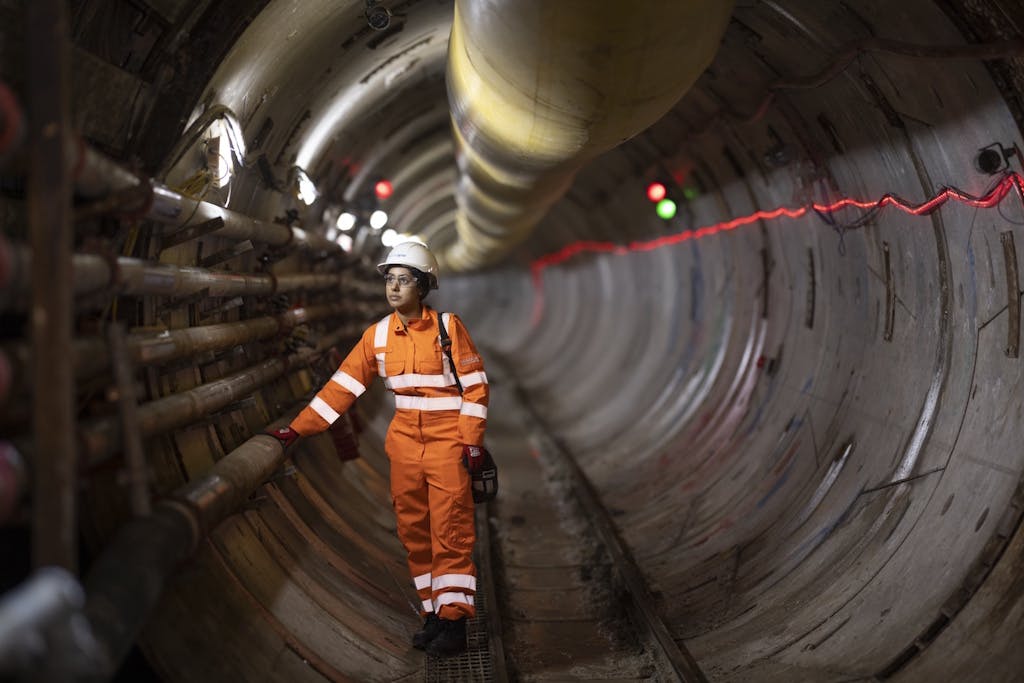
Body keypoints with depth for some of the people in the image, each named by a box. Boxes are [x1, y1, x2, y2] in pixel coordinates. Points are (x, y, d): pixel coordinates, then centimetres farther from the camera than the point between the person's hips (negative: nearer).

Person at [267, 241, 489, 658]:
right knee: (413, 531, 7)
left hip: (447, 441, -5)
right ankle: (434, 614, 17)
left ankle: (453, 621, 1)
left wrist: (471, 441, -10)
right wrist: (297, 429, -2)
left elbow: (475, 385, -5)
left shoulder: (447, 327, -7)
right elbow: (343, 386, 3)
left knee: (450, 532, -5)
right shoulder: (378, 335, 4)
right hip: (404, 442, 5)